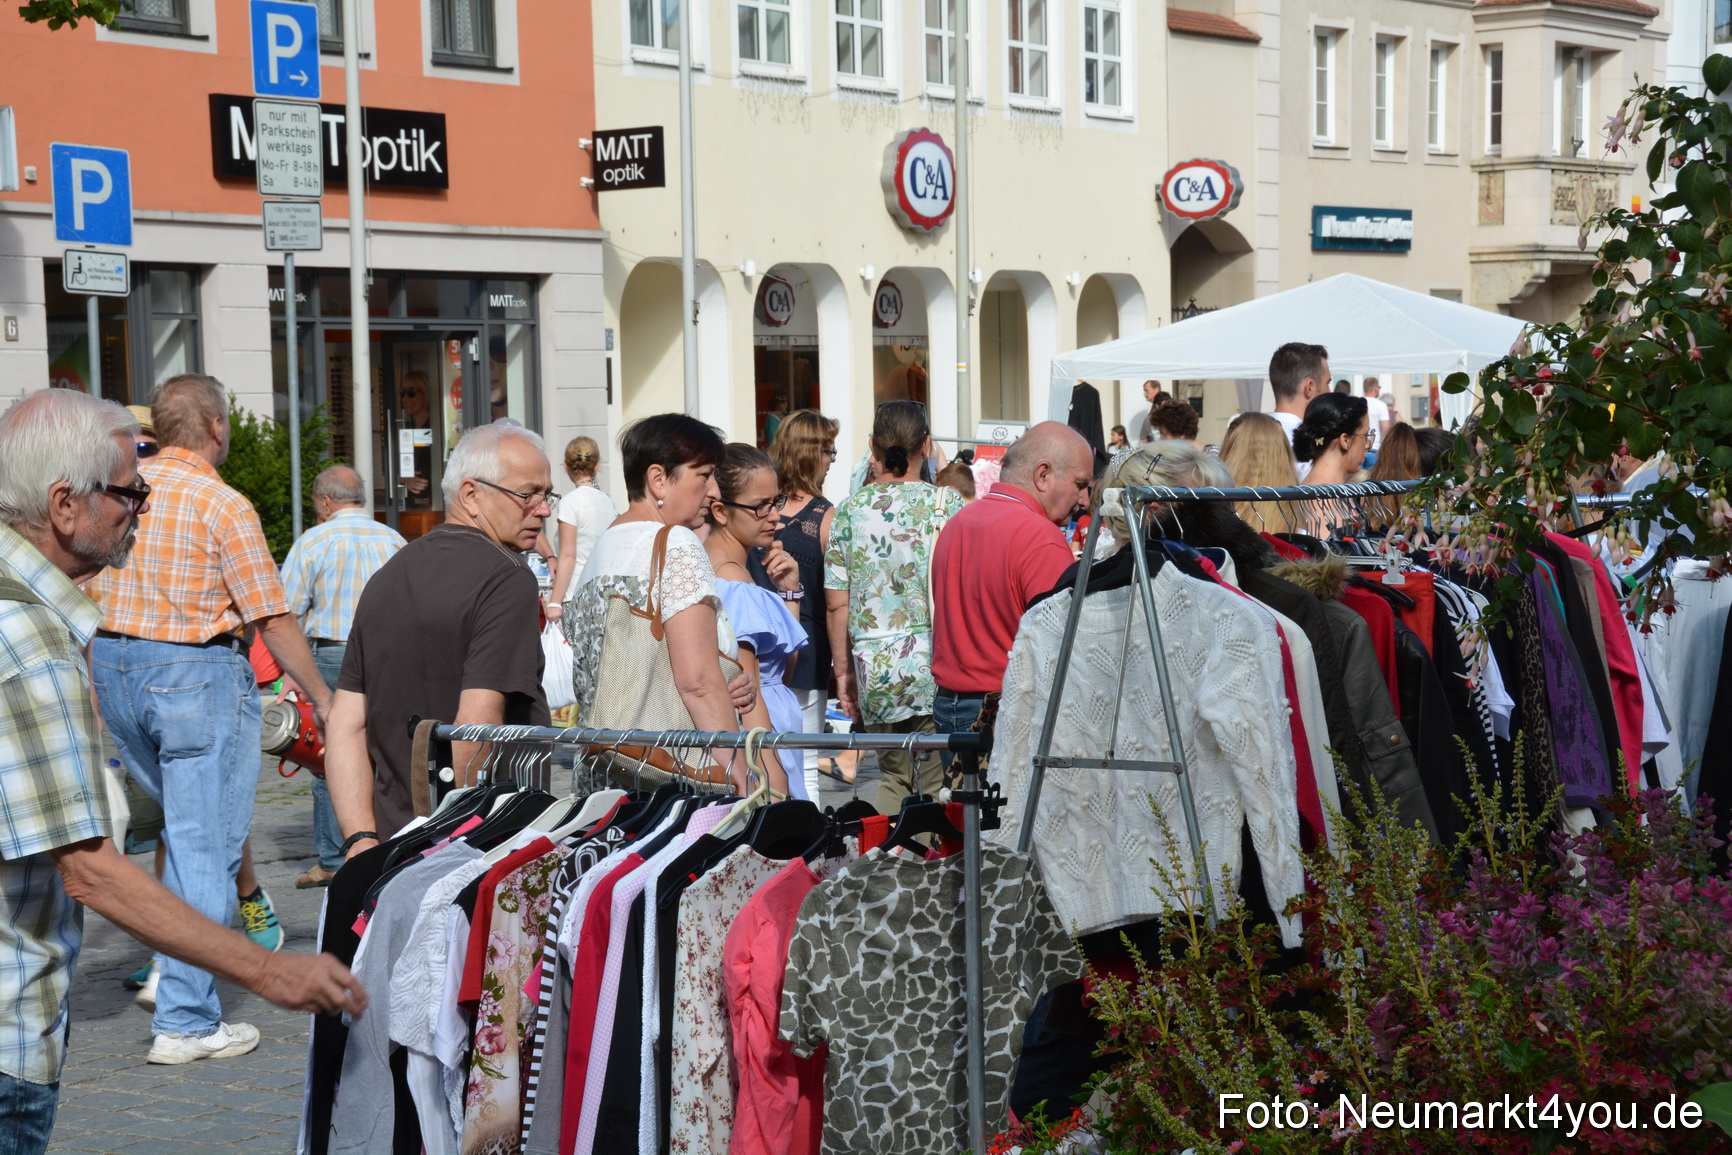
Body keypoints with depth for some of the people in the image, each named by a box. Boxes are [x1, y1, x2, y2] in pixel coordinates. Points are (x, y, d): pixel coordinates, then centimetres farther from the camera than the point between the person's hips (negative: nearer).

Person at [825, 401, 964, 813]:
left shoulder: (850, 511, 5)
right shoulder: (946, 502, -1)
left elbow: (837, 603, 5)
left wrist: (843, 671, 14)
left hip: (875, 669, 3)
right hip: (936, 662, -3)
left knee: (892, 777, 15)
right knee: (938, 787, 0)